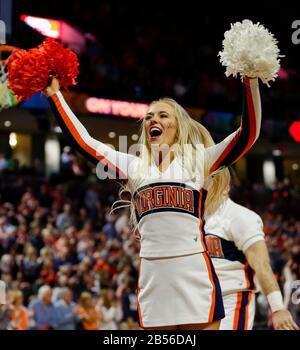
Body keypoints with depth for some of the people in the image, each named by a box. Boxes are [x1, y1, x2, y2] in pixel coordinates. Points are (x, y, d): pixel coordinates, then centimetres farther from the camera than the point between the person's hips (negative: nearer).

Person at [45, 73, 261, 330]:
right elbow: (82, 141, 16)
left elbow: (248, 134, -2)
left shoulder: (199, 161, 8)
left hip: (195, 273, -3)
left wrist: (250, 81, -13)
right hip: (152, 277, 3)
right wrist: (55, 95, 14)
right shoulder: (133, 167, 17)